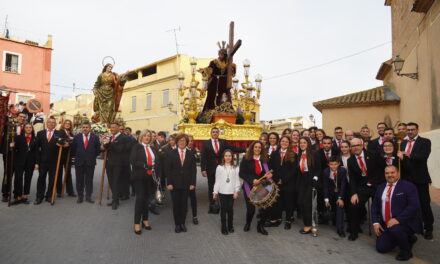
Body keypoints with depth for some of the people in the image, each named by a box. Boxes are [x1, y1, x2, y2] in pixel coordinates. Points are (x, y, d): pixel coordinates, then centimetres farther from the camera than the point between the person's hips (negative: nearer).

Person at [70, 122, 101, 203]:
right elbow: (73, 149, 8)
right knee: (79, 180, 6)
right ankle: (80, 197, 17)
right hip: (79, 162, 1)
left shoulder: (95, 137, 1)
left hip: (90, 162, -1)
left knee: (89, 180, 6)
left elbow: (98, 149, 4)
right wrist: (77, 157, 5)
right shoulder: (77, 137, 3)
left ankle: (88, 197, 15)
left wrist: (93, 156, 2)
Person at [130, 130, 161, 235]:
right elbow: (133, 161, -11)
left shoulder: (153, 148, 12)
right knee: (140, 198, -4)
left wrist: (157, 174, -6)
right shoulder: (136, 146, 0)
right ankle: (137, 223, 6)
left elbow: (158, 161, 8)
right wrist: (145, 165, -21)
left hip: (150, 177, 4)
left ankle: (145, 220, 24)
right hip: (139, 177, -4)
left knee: (147, 198, 10)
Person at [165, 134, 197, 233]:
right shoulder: (171, 154, 0)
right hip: (175, 184, -1)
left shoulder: (190, 154, 4)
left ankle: (182, 223, 22)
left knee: (184, 204, 7)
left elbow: (193, 170, 3)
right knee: (176, 204, 5)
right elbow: (168, 169, -2)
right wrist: (169, 183, -8)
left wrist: (192, 183, -3)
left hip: (186, 184, 1)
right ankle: (177, 224, 19)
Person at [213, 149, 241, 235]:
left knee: (230, 209, 7)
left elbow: (237, 180, 1)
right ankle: (223, 227, 14)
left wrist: (236, 191, -7)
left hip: (231, 192, 0)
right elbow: (217, 181, 3)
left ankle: (230, 226, 24)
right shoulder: (219, 168, 0)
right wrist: (215, 192, 3)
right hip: (222, 192, 0)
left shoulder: (235, 168, 0)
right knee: (223, 209, 4)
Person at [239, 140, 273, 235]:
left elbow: (267, 172, 14)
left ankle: (260, 226, 18)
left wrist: (268, 175, -10)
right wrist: (252, 180, -18)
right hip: (249, 187, -3)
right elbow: (241, 173, -9)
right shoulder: (246, 159, -6)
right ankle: (248, 223, 31)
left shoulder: (264, 159, 6)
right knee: (251, 208, -3)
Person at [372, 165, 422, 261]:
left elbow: (414, 206, -18)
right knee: (381, 248, -2)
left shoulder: (408, 186, -7)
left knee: (394, 229, -37)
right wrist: (376, 222, -1)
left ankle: (406, 250, -6)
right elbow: (374, 206, 12)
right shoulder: (381, 187, 11)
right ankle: (407, 239, 21)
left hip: (405, 223, -6)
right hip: (386, 225, 6)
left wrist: (398, 220, -26)